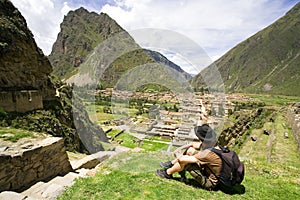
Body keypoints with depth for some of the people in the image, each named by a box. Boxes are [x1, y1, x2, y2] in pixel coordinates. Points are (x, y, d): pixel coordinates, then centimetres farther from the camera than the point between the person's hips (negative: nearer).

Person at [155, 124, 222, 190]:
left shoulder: (208, 153, -35)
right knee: (191, 150, 2)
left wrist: (178, 155, -10)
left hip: (209, 183, -8)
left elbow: (182, 159, -32)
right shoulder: (213, 146, -8)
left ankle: (167, 173, 6)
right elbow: (192, 145, 6)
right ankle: (171, 164, 15)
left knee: (184, 160, -20)